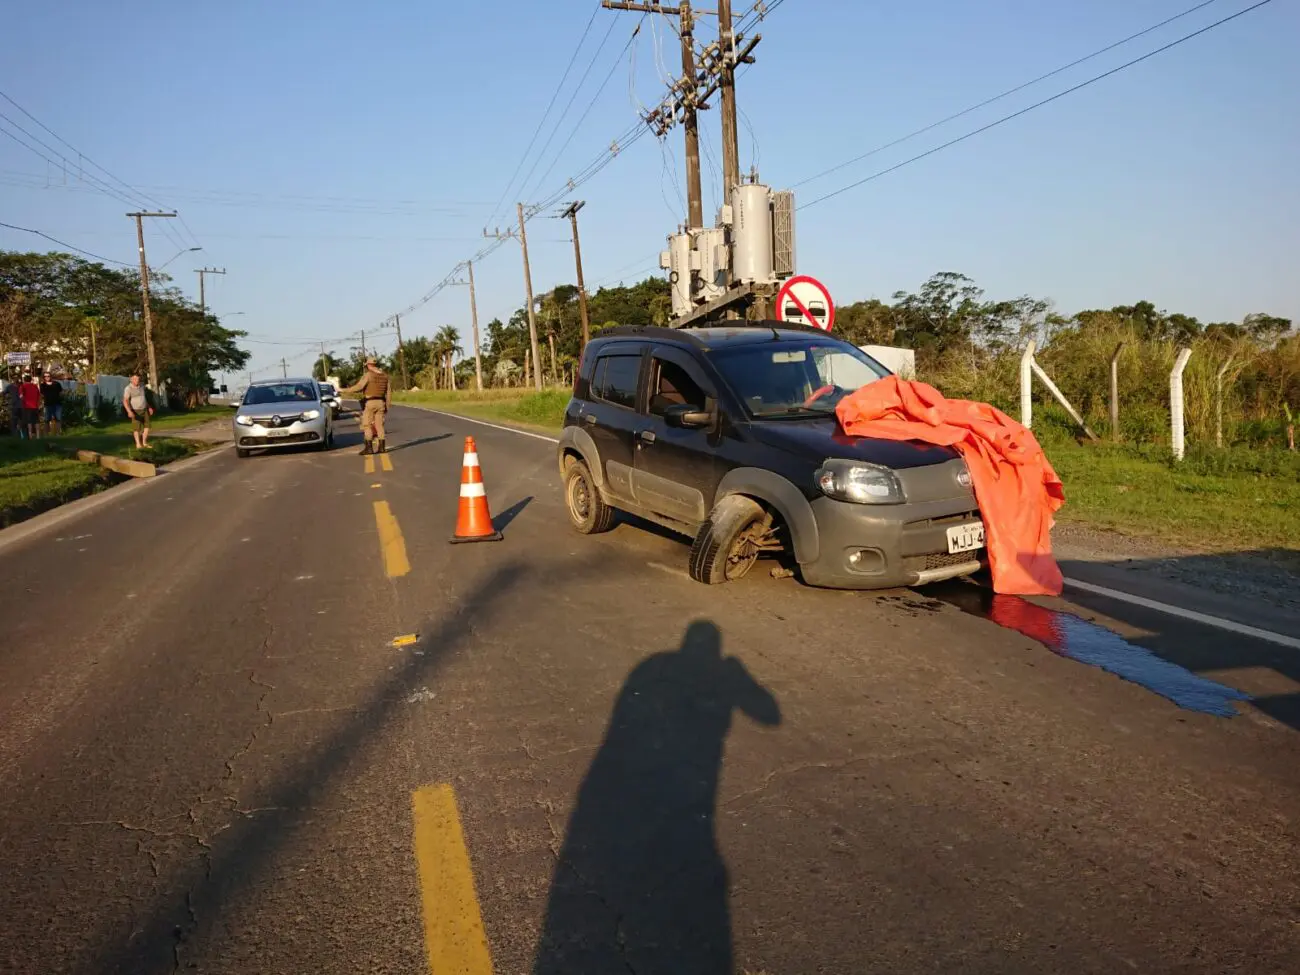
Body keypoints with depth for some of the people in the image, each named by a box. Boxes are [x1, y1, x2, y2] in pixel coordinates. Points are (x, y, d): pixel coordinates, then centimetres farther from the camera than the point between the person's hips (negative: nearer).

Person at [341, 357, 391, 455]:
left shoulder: (368, 375, -11)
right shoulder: (385, 375, 8)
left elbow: (359, 387, -19)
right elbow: (389, 392, 10)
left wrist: (345, 390, -10)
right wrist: (387, 406, 15)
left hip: (369, 403, -6)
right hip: (380, 403, 6)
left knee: (367, 425, -1)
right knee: (379, 425, 8)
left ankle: (369, 448, -5)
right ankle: (381, 447, 5)